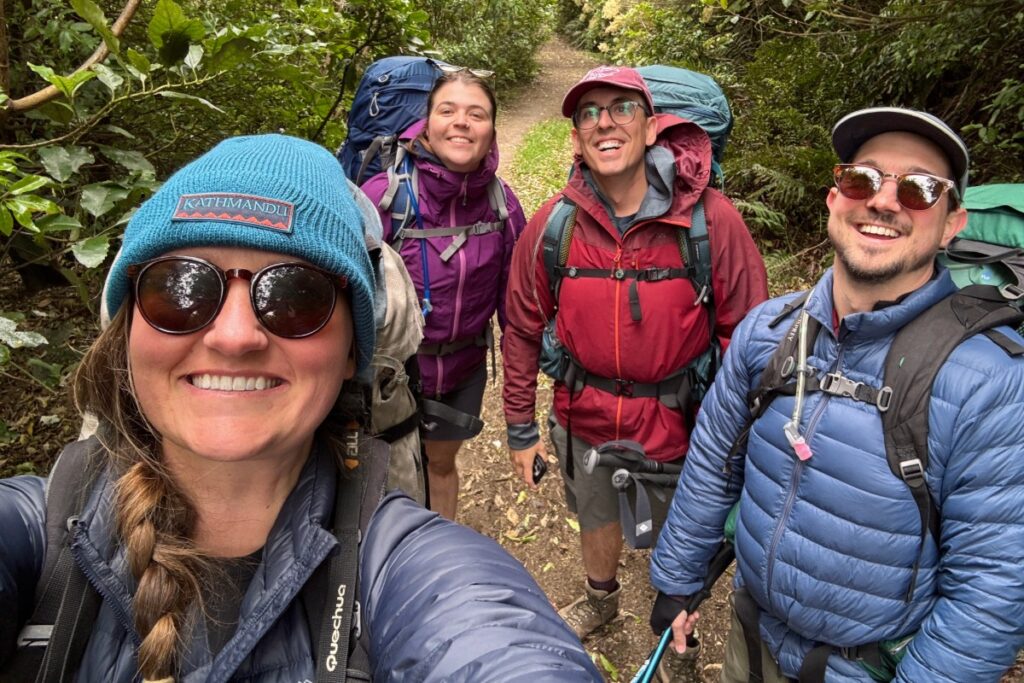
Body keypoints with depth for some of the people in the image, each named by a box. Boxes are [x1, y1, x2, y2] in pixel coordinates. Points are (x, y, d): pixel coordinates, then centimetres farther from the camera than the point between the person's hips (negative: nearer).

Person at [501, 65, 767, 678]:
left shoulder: (710, 219, -19)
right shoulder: (551, 226, -11)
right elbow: (524, 331, -1)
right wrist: (520, 427, 4)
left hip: (678, 422, -2)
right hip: (583, 420, 3)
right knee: (597, 519, 28)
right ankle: (601, 599, 61)